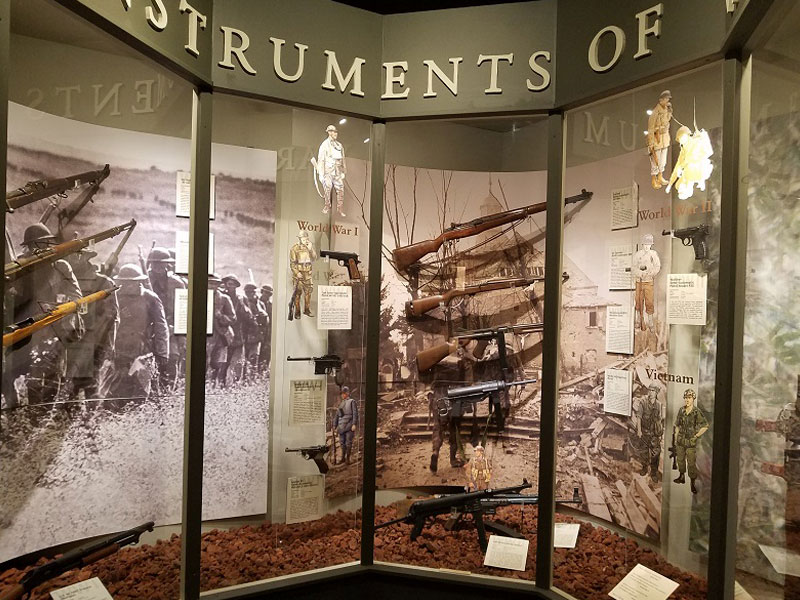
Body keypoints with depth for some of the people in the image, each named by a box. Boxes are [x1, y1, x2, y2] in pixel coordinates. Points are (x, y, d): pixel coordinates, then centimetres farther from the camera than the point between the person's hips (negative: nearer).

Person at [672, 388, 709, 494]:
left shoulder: (697, 412, -14)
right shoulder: (681, 410, 2)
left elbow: (705, 426, -10)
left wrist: (696, 436, -9)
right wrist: (675, 438, 9)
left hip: (691, 442, -5)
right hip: (680, 441, 5)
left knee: (691, 463, -2)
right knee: (680, 459, 17)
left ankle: (693, 484, 7)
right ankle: (681, 477, 34)